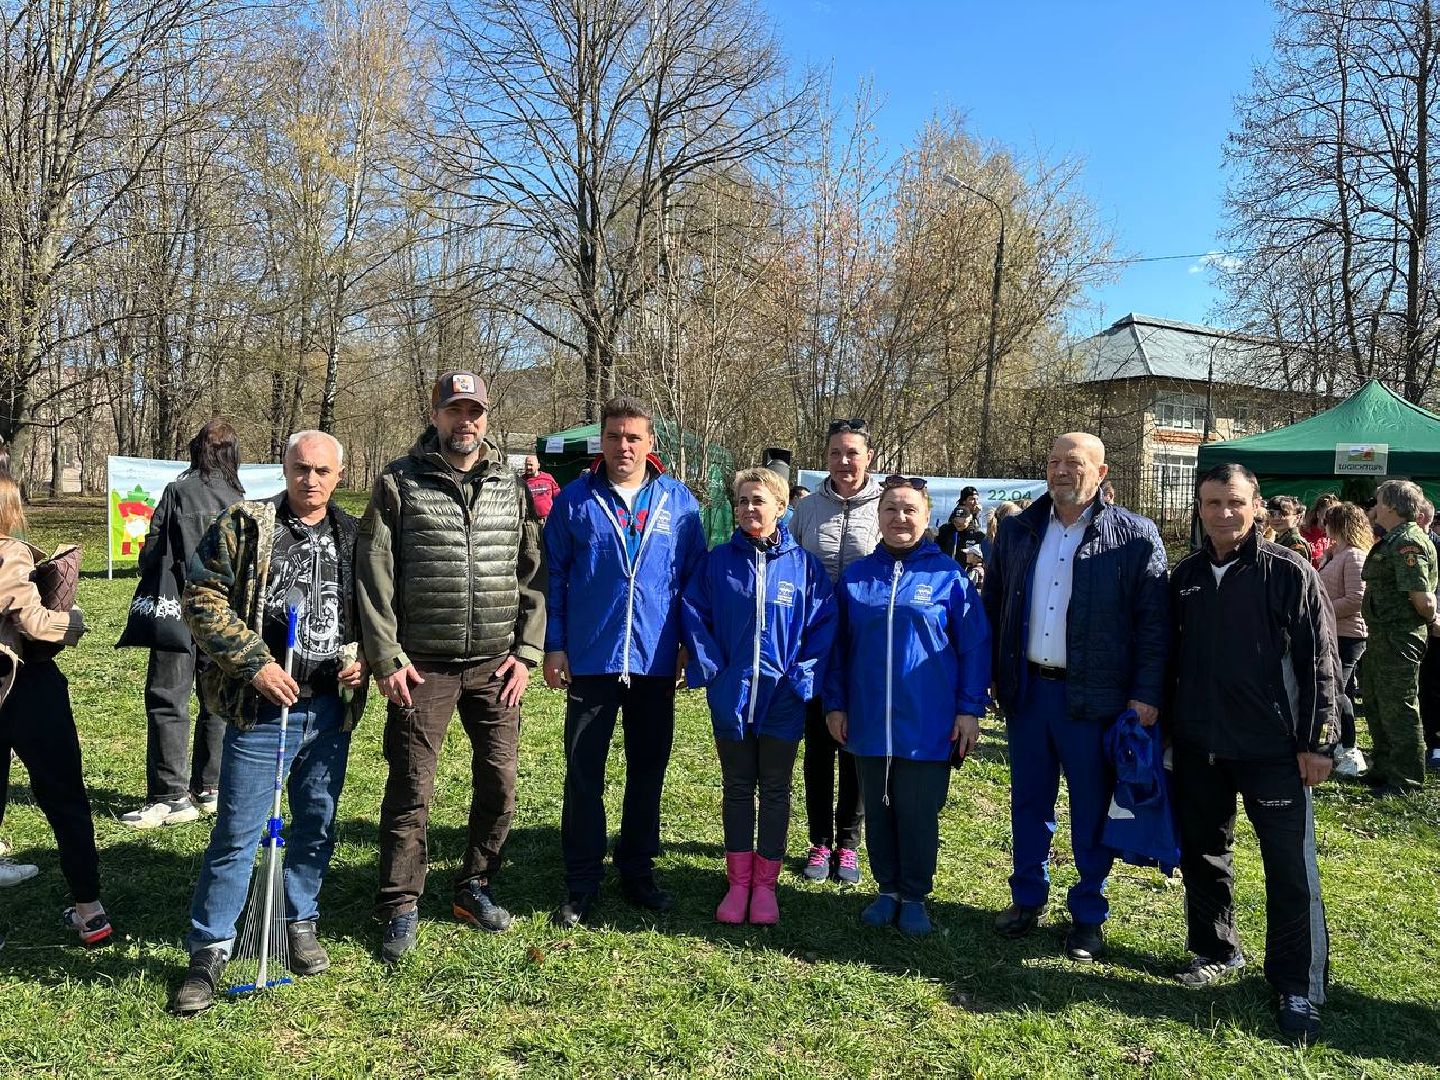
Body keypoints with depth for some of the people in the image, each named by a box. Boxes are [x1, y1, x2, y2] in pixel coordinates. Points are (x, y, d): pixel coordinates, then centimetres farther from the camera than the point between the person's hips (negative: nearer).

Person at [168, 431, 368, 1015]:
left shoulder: (354, 537, 8)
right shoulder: (245, 524, -3)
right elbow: (202, 598, -7)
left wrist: (362, 656, -2)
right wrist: (254, 663, -14)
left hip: (332, 707, 4)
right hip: (261, 706, -3)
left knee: (317, 824, 15)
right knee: (237, 834, 1)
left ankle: (301, 922, 35)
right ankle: (209, 952, 16)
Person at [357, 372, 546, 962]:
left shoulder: (513, 487, 7)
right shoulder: (398, 483, -1)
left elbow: (533, 576, 8)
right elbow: (374, 575, -3)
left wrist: (525, 652, 1)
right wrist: (386, 657, -8)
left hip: (495, 665, 3)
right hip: (422, 667, -3)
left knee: (499, 784, 8)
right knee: (410, 791, 3)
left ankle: (474, 889, 28)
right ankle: (400, 908, 19)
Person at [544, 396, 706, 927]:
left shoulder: (678, 501, 3)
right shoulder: (575, 499, 0)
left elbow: (695, 576, 7)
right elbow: (553, 575, 2)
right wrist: (552, 645, -3)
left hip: (655, 662, 2)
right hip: (590, 660, -1)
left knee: (648, 772, 12)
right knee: (583, 775, 4)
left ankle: (637, 872, 28)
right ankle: (581, 884, 17)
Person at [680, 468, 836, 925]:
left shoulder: (803, 564, -3)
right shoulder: (718, 561, 0)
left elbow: (823, 624, -3)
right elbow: (693, 613, 0)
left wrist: (803, 676, -9)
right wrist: (710, 667, -8)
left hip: (782, 698, -1)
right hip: (731, 696, 1)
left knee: (775, 790, 10)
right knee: (737, 789, 11)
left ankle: (765, 884, 23)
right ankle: (738, 882, 23)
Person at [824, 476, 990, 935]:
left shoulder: (948, 575, -4)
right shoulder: (855, 576, 5)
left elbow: (975, 646, -3)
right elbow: (838, 647, 9)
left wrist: (970, 708, -6)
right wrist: (835, 704, 5)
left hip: (927, 724, -3)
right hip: (869, 722, 3)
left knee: (919, 814, 7)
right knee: (877, 811, 14)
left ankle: (914, 896, 25)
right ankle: (888, 889, 30)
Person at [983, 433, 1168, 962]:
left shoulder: (1133, 536, -5)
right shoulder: (1017, 531, 6)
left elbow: (1154, 622, -6)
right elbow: (994, 606, 10)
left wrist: (1146, 694, -12)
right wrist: (993, 676, 5)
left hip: (1093, 697, -3)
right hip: (1027, 690, 4)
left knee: (1091, 813, 8)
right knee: (1028, 803, 15)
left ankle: (1089, 916, 24)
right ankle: (1027, 899, 32)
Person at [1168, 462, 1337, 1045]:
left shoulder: (1289, 572, -6)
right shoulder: (1186, 576, 7)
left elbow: (1319, 662, -6)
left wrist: (1316, 741, -8)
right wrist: (1167, 726, 13)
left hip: (1273, 749, -4)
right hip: (1197, 747, 5)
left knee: (1291, 869, 0)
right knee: (1203, 854, 15)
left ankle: (1297, 987, 14)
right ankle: (1214, 951, 33)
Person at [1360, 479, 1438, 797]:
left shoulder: (1408, 543, -20)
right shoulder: (1392, 541, 13)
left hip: (1400, 637, -11)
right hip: (1382, 636, 11)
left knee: (1399, 709, -1)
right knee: (1374, 702, 20)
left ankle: (1406, 780, 10)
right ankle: (1384, 768, 33)